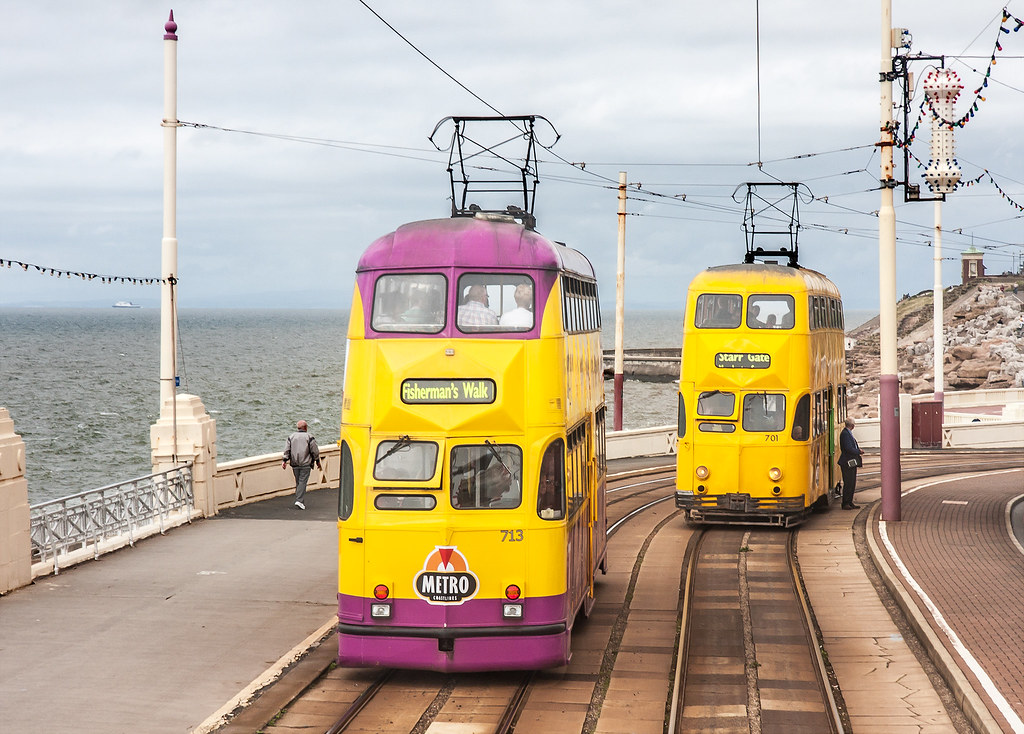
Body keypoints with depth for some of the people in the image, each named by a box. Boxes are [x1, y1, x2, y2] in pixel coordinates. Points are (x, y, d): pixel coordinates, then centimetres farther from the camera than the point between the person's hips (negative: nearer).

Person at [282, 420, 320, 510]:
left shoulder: (291, 437, 10)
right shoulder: (309, 437, -1)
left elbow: (287, 450, 3)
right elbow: (315, 451, -2)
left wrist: (284, 460, 1)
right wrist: (318, 462, 7)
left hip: (295, 464, 4)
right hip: (305, 464, -4)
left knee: (298, 482, 13)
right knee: (302, 482, -7)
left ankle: (299, 500, 15)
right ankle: (299, 500, -19)